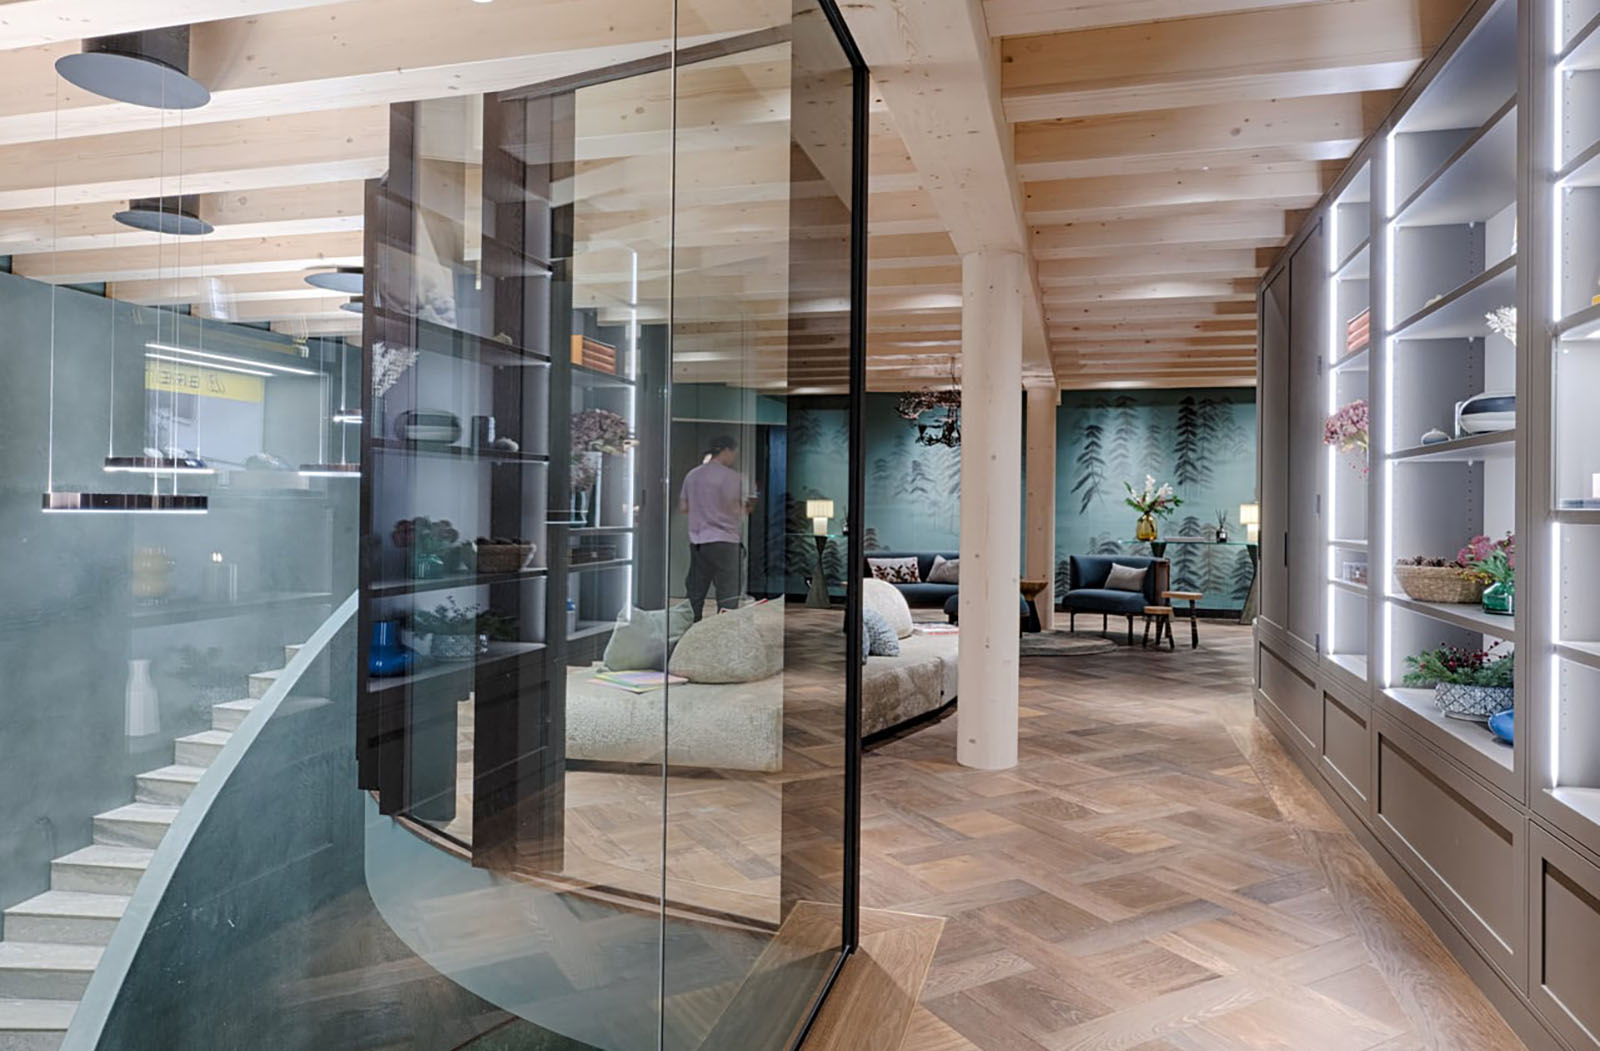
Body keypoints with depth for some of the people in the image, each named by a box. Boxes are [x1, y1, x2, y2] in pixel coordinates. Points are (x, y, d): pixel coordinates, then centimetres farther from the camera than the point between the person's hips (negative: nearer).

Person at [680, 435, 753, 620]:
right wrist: (747, 507, 6)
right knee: (728, 596, -1)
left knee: (695, 594, 12)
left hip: (697, 541, 6)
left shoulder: (692, 475, 12)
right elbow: (734, 510, -13)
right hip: (723, 541, -6)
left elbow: (683, 507, 13)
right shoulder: (730, 476, -8)